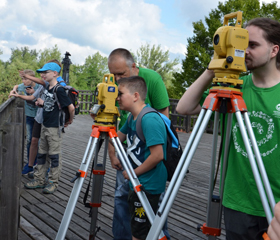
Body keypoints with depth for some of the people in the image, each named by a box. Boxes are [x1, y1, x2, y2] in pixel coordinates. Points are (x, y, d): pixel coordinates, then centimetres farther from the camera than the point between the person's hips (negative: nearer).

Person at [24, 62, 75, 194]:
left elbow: (71, 107, -21)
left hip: (54, 127, -9)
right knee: (41, 154, 14)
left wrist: (70, 120, -8)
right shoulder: (47, 87, 8)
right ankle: (39, 180, 25)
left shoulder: (59, 90, -19)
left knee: (54, 155, 2)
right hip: (45, 126, 9)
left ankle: (53, 182, 13)